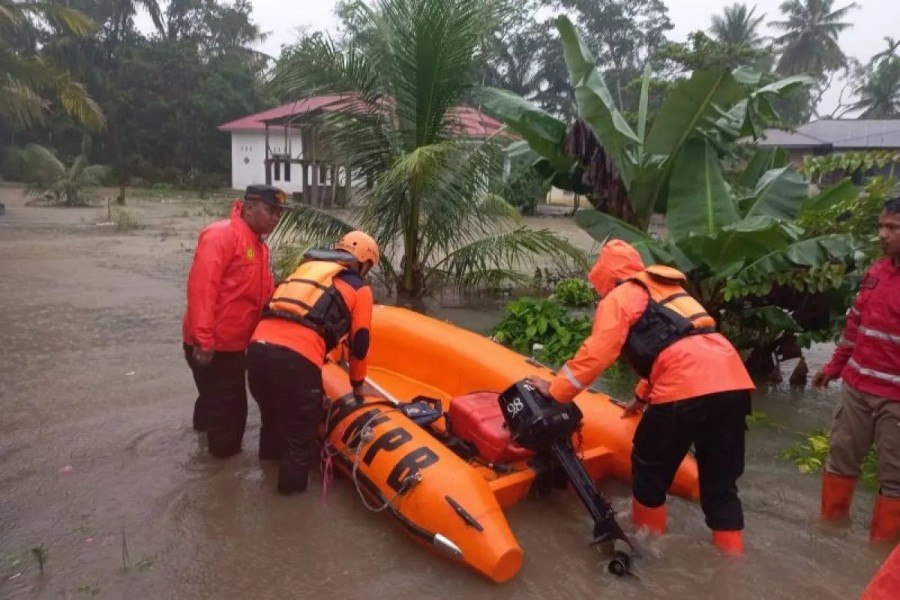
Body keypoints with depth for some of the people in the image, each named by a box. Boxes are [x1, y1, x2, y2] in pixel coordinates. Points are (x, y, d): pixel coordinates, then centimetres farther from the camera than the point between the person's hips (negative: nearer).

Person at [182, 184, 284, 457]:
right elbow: (201, 287, -27)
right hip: (210, 346, -9)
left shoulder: (258, 245, 12)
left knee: (223, 400, 25)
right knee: (227, 405, 4)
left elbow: (264, 295, 17)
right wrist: (203, 340, -29)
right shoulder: (221, 235, -18)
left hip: (232, 343, 9)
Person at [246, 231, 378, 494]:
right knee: (301, 427, 15)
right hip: (297, 357, -6)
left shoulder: (307, 267, 30)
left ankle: (271, 455, 51)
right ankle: (292, 483, 30)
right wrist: (358, 383, 33)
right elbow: (359, 342, 17)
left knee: (272, 412, 31)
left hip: (260, 345, 6)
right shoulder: (360, 288, 15)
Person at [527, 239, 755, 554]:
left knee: (649, 466, 15)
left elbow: (595, 355, -2)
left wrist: (556, 390, 10)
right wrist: (643, 397, 50)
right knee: (721, 480, 18)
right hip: (734, 383, 8)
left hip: (688, 388, -7)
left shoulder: (619, 297, 8)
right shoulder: (667, 289, 32)